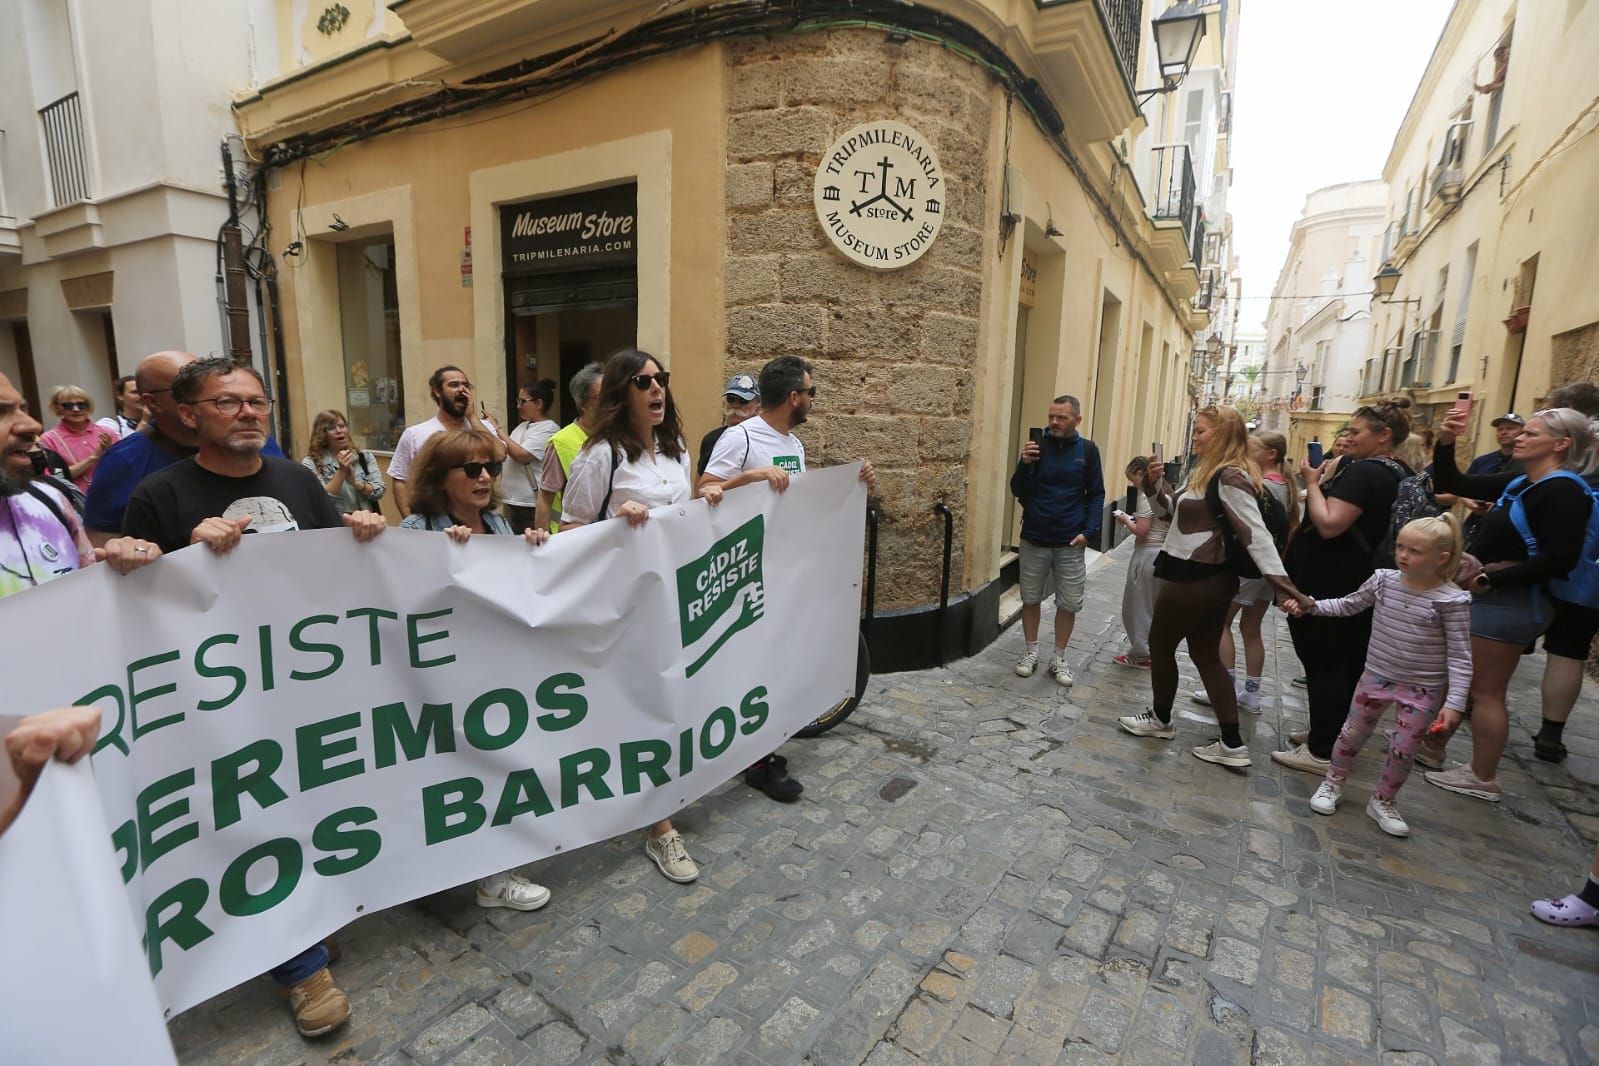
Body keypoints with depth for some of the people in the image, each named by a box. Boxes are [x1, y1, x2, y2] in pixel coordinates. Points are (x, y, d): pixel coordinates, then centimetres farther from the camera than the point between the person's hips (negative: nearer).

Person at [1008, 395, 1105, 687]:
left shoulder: (1088, 450, 1)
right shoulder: (1037, 445, -1)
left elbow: (1096, 494, 3)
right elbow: (1018, 492, -3)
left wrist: (1089, 531, -9)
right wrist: (1025, 464, -20)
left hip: (1070, 542, 0)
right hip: (1034, 539, 0)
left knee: (1069, 603, 4)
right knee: (1031, 599, 9)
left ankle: (1058, 659, 19)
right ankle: (1031, 652, 26)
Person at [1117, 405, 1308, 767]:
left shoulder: (1229, 477, -18)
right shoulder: (1204, 471, 12)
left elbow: (1255, 533, -25)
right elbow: (1171, 510, 19)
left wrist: (1280, 580, -30)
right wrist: (1154, 484, 1)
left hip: (1194, 578, -10)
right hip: (1210, 577, 10)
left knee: (1160, 645, 9)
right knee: (1206, 655, 13)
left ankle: (1160, 720, 28)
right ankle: (1232, 745, 16)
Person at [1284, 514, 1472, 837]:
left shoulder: (1451, 599, -18)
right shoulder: (1383, 581, -9)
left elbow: (1459, 655, -15)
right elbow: (1348, 605, 7)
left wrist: (1455, 701, -19)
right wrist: (1310, 605, -7)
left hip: (1422, 689, -2)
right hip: (1376, 676, 3)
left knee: (1403, 751, 8)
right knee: (1352, 734, 14)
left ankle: (1382, 802, 30)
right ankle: (1332, 784, 34)